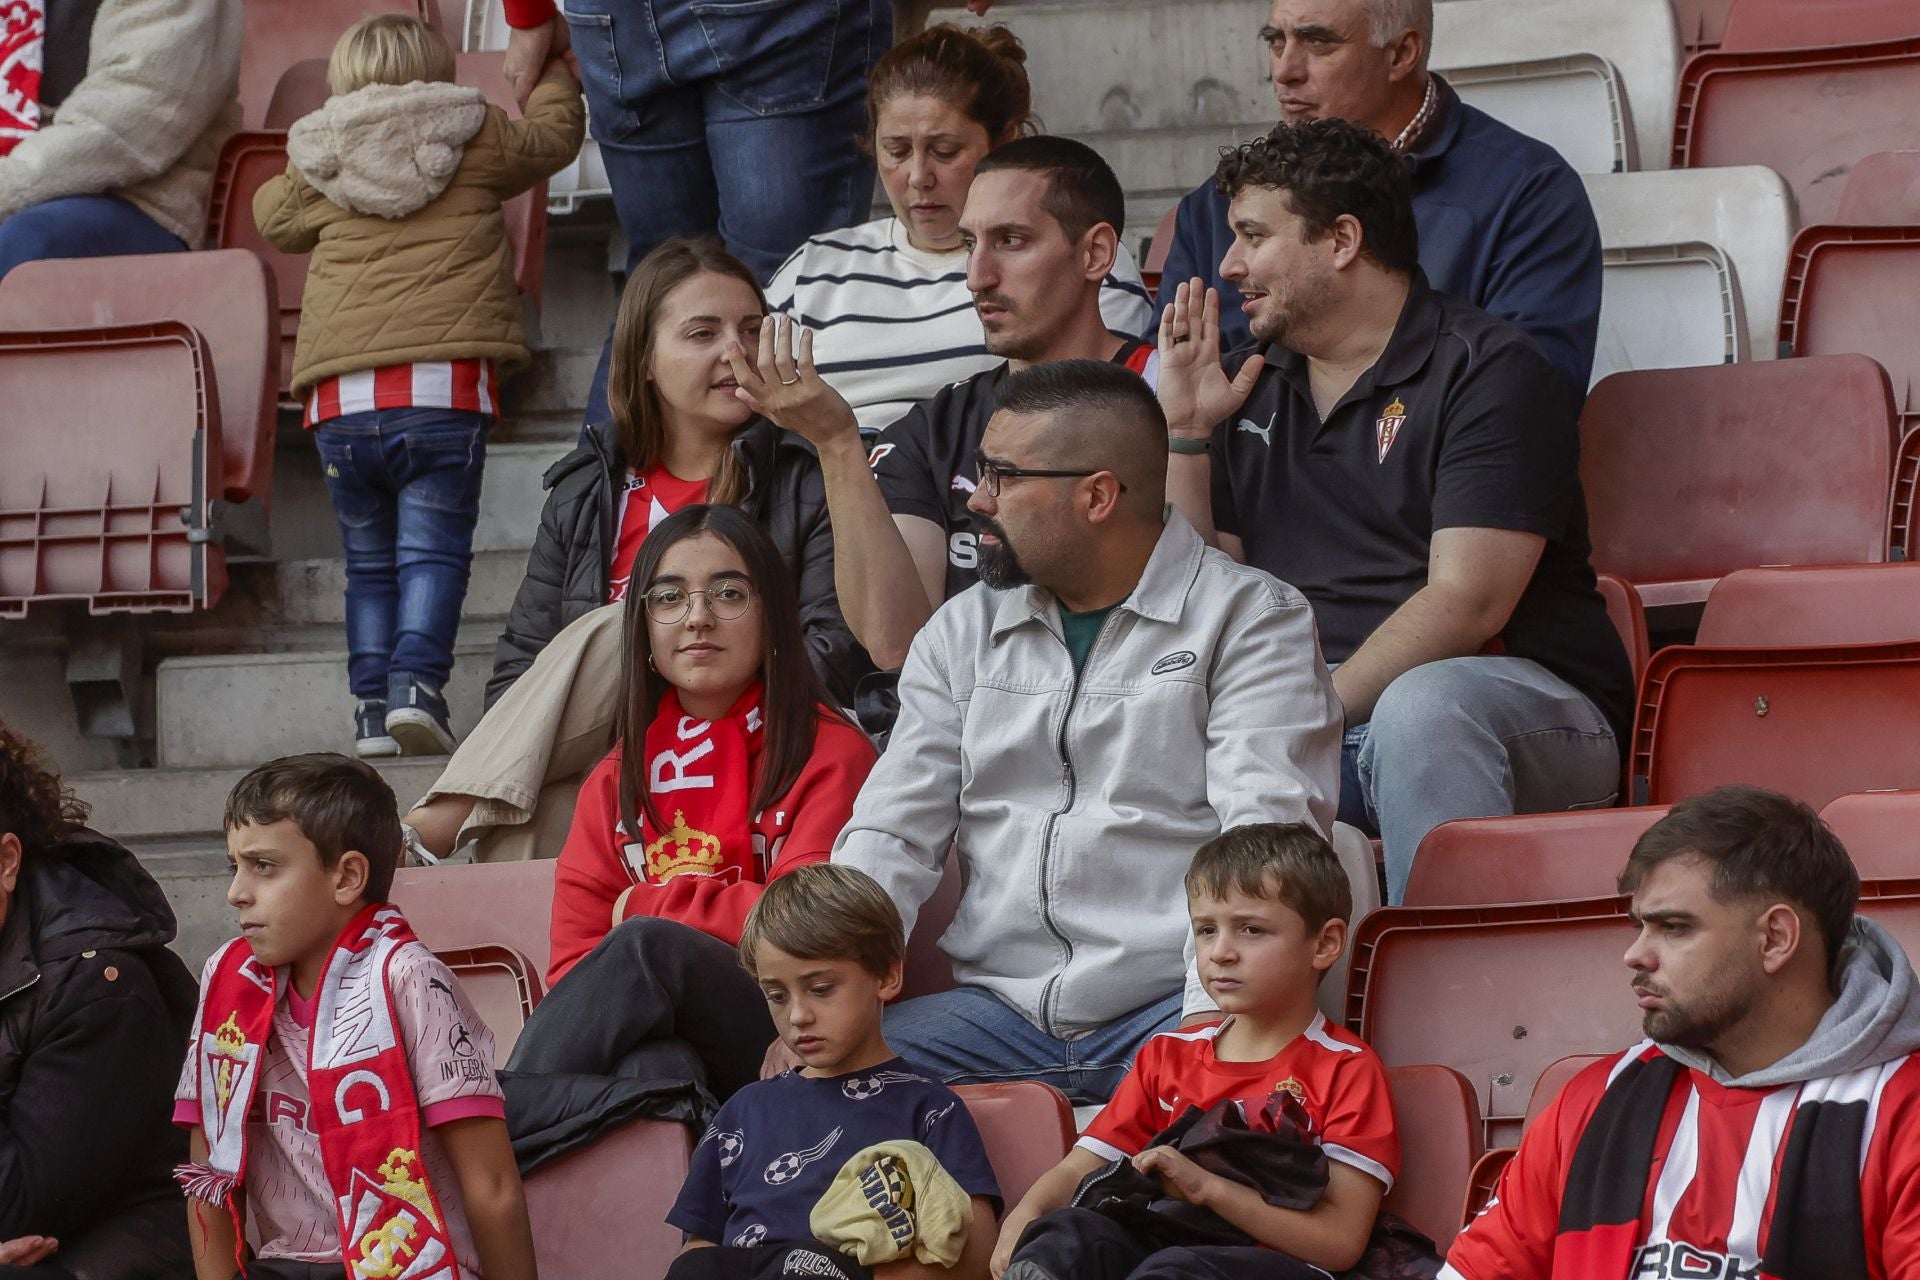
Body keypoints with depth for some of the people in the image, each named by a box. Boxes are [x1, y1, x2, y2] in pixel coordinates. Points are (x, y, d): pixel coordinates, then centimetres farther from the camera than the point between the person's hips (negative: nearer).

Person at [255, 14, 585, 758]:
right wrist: (556, 76, 46)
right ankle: (416, 682, -20)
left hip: (342, 402, 2)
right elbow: (554, 136, 27)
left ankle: (370, 704, 5)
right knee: (432, 552, -2)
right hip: (441, 391, -2)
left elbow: (271, 216, 32)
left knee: (369, 564, 13)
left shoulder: (318, 173, 13)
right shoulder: (478, 142, 9)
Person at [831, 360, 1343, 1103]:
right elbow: (893, 833, 12)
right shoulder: (962, 633, 19)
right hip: (1000, 1007, 5)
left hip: (1170, 1006, -5)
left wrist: (1211, 1021, -27)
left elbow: (1265, 839, -12)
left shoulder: (1255, 621, 2)